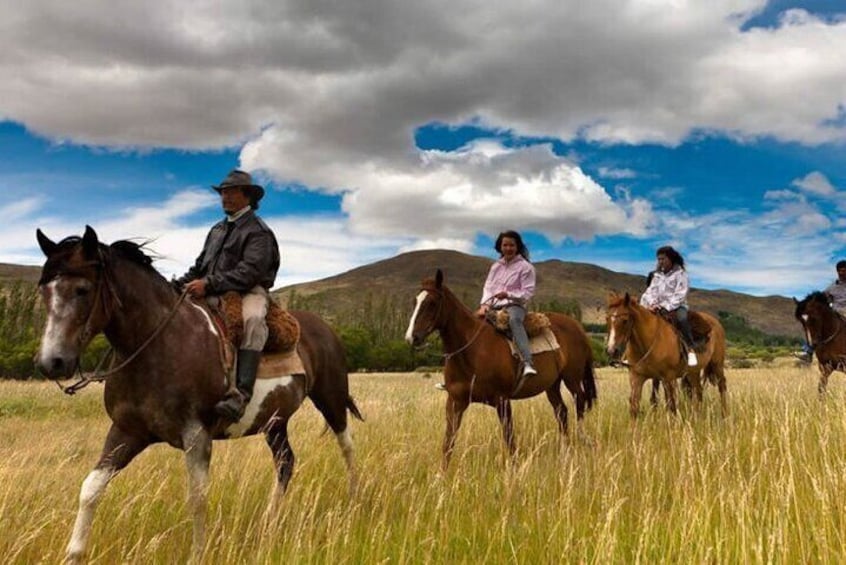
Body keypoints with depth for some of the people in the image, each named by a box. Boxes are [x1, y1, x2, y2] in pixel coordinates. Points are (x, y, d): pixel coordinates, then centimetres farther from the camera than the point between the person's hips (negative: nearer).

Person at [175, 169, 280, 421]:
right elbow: (199, 266, 24)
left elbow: (249, 272, -16)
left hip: (249, 292, -8)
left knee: (252, 318, -40)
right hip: (214, 296, 8)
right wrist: (178, 284, 5)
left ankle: (241, 393, -50)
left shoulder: (258, 231, -3)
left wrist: (209, 284, -26)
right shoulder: (217, 230, 21)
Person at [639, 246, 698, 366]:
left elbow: (680, 295, -12)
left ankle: (690, 350, -31)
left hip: (676, 306, -5)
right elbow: (651, 291, 5)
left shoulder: (680, 273, -5)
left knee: (682, 319, -37)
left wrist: (665, 306, -21)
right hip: (658, 308, 6)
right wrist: (652, 303, -16)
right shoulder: (657, 275, 12)